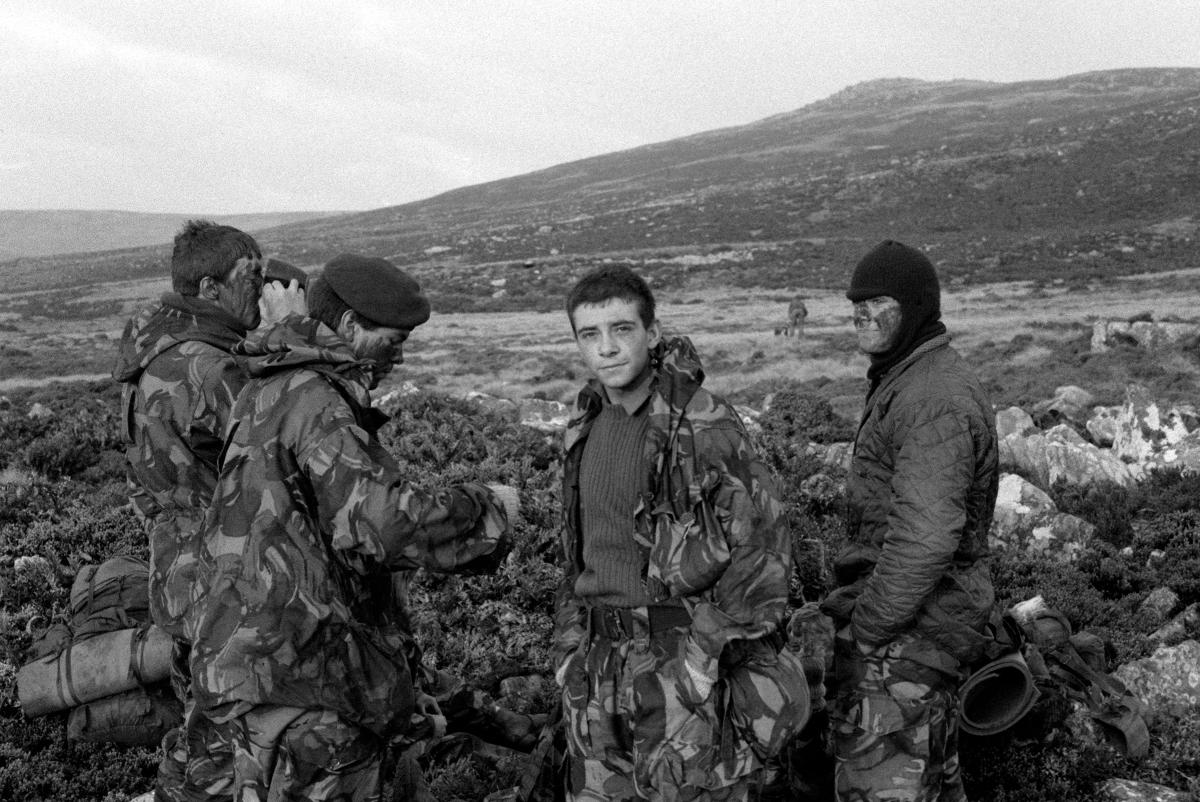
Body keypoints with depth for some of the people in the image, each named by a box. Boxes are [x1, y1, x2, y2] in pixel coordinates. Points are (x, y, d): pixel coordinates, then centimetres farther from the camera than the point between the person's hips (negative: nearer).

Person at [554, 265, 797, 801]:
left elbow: (761, 543, -9)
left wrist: (749, 656, -9)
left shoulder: (705, 425, -13)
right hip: (596, 659, 6)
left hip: (684, 661, -6)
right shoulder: (586, 424, 7)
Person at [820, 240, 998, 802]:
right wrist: (859, 603, 17)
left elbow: (927, 536, -28)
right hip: (924, 622, 11)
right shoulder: (903, 381, 14)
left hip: (909, 629, -11)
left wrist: (867, 626, -20)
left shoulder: (934, 399, -21)